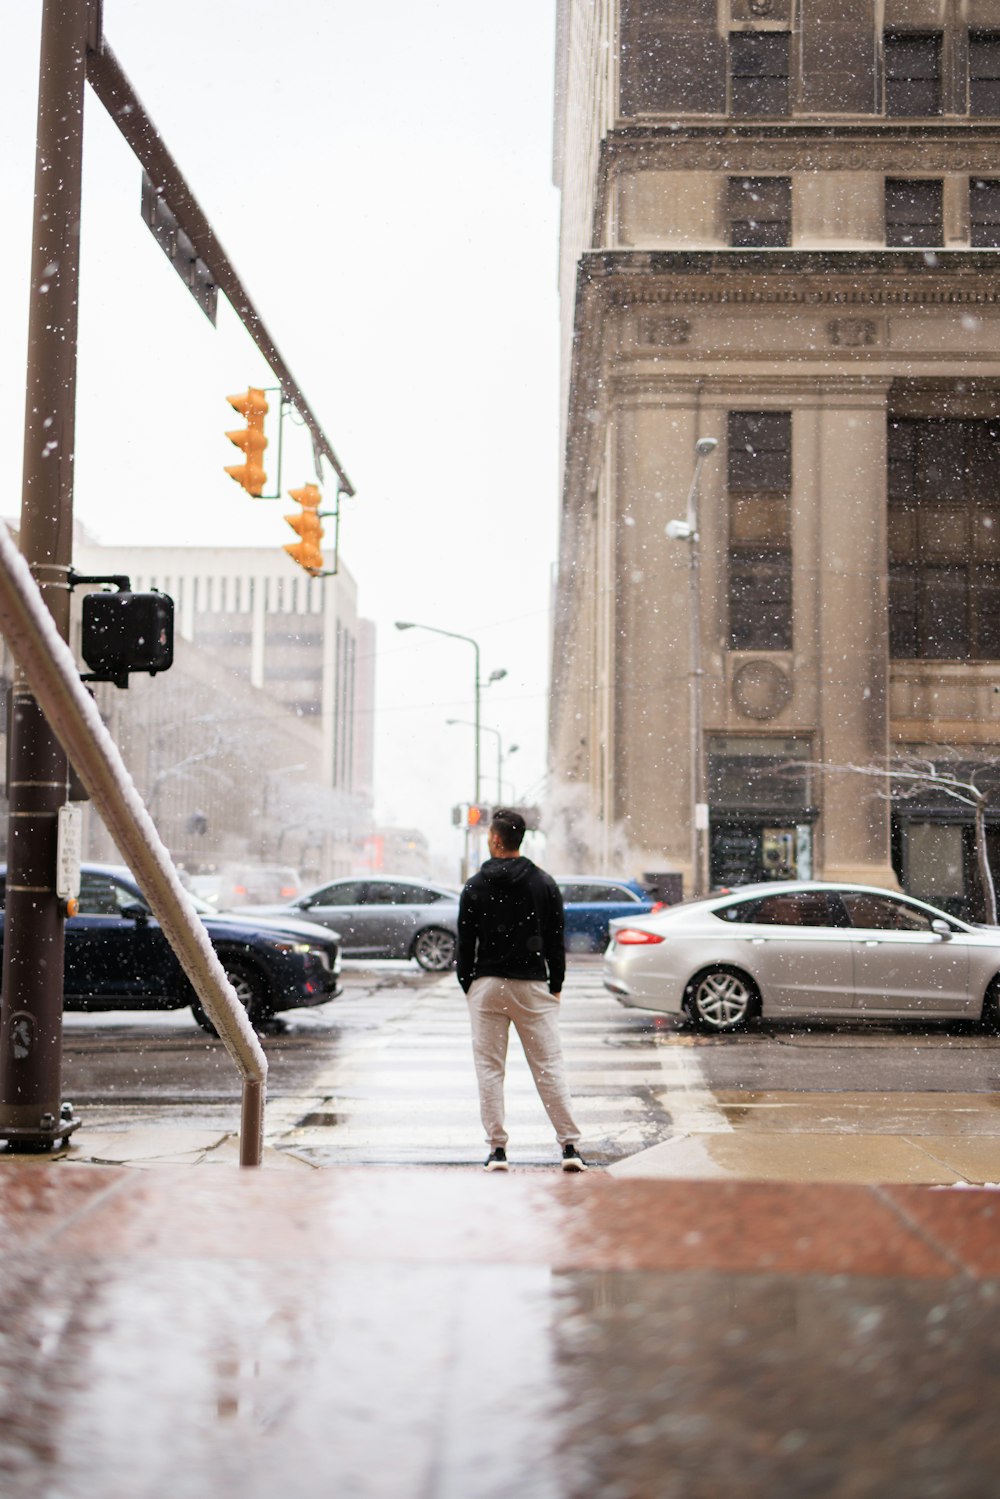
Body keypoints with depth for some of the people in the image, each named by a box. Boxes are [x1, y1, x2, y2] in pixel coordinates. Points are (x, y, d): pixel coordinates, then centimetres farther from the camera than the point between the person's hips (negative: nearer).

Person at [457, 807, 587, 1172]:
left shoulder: (475, 887, -1)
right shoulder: (544, 883, 2)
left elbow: (465, 944, 1)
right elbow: (556, 941, 4)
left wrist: (468, 985, 12)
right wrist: (555, 986, 12)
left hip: (487, 987, -1)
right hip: (533, 985, 1)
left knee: (489, 1069, 4)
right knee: (549, 1067, 2)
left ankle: (497, 1149, 2)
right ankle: (570, 1146, -1)